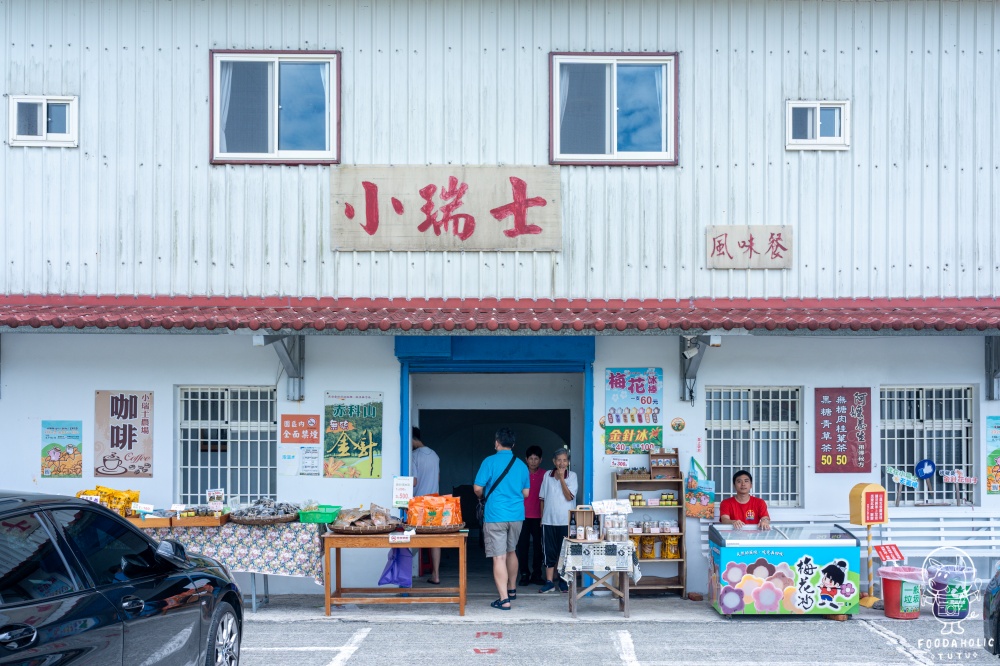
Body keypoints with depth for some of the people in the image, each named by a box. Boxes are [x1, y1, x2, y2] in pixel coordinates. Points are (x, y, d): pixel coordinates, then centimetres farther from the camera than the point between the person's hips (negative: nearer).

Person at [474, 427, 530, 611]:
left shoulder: (490, 462, -8)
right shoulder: (521, 465, 5)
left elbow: (478, 488, -10)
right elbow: (526, 492, 11)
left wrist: (483, 496, 12)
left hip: (495, 515, -5)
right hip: (517, 515, 5)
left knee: (499, 557, -5)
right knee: (511, 552, 22)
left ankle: (504, 599, -10)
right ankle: (512, 590, 35)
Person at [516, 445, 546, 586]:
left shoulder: (544, 475, 2)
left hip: (538, 516, 0)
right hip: (523, 515, 0)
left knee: (538, 545, 5)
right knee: (522, 545, 0)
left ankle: (536, 574, 14)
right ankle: (524, 574, 8)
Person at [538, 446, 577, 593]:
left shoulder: (572, 476, -1)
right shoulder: (547, 475, 5)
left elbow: (569, 497, -11)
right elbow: (543, 498, 10)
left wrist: (561, 478, -14)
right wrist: (542, 517, 8)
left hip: (565, 521, -2)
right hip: (549, 520, 2)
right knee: (549, 551, 4)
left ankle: (564, 581, 15)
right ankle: (549, 582, 8)